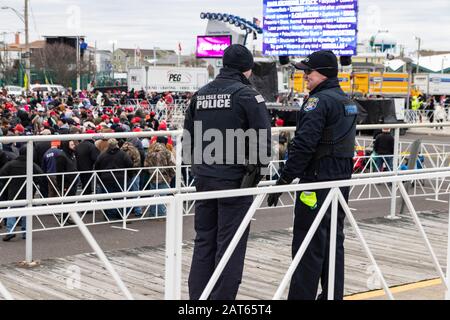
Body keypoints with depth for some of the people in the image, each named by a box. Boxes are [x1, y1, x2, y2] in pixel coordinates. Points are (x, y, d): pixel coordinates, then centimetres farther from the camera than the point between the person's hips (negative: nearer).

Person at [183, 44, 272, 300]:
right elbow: (263, 137, -14)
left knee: (204, 240, 14)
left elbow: (188, 137, 15)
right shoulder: (247, 95, -10)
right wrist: (259, 166, -1)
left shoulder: (200, 95, 10)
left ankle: (198, 295, 18)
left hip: (204, 178, 6)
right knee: (230, 244, 1)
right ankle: (223, 297, 3)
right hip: (235, 178, -6)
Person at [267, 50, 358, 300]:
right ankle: (333, 295, 22)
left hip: (317, 181, -9)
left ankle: (302, 296, -3)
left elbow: (304, 145, -21)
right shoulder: (347, 102, 15)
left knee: (309, 245, -6)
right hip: (342, 181, 9)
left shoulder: (319, 101, -15)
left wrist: (284, 179, -18)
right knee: (334, 241, 15)